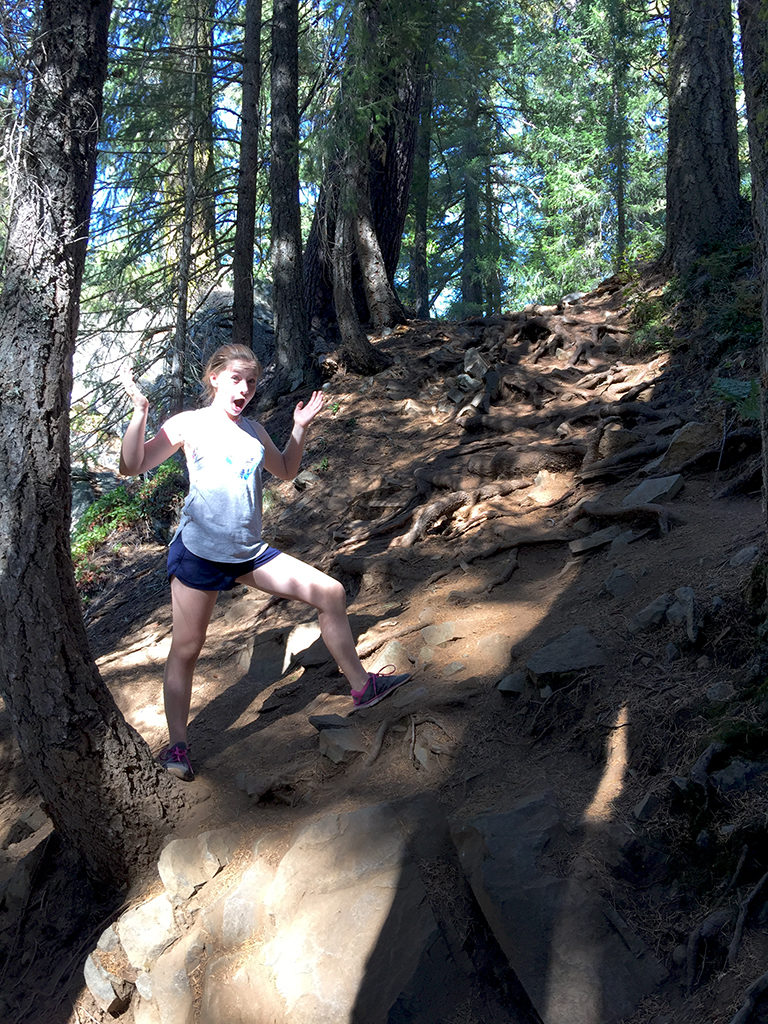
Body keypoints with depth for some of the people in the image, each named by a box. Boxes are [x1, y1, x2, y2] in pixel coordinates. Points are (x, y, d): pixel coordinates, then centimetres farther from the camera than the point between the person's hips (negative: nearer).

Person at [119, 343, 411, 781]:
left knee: (331, 593, 1)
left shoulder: (254, 431, 11)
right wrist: (141, 411, -26)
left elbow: (286, 471, 28)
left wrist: (301, 427, 16)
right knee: (186, 649, 0)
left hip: (250, 553, 6)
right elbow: (133, 465, -14)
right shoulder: (190, 425, -5)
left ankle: (361, 686, 14)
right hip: (200, 552, -5)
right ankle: (177, 745, 15)